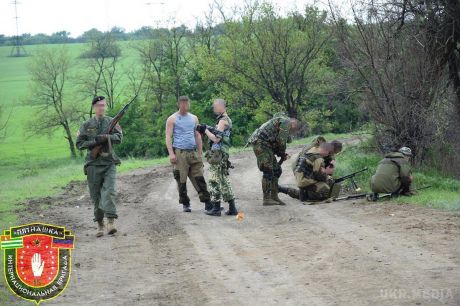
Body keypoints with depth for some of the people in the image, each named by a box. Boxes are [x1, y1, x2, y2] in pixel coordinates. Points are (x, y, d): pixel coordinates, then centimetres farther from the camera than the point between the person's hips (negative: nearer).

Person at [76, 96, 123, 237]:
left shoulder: (112, 122, 7)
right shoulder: (87, 125, 6)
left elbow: (119, 137, -4)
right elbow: (79, 143, 1)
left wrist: (106, 137, -20)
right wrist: (95, 142, -12)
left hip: (109, 163, -1)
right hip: (93, 164, 1)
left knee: (109, 191, -15)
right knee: (96, 195, 3)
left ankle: (111, 222, -23)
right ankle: (100, 224, 12)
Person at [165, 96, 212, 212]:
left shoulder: (194, 118, 16)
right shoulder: (172, 119, 2)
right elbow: (168, 137, -3)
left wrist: (200, 152, 13)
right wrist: (171, 153, -13)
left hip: (193, 152, 3)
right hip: (179, 153, -3)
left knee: (199, 178, -1)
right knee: (181, 180, -1)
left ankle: (207, 203, -2)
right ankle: (185, 204, 9)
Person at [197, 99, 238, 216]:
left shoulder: (223, 120, -13)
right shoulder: (226, 119, 17)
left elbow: (216, 139, -19)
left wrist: (205, 130, -8)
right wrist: (205, 129, 6)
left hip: (217, 155, -10)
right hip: (222, 155, 10)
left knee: (214, 180, -4)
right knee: (224, 181, 12)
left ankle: (216, 208, -2)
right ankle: (232, 208, 12)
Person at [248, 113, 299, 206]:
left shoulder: (279, 120, 27)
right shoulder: (286, 122, -4)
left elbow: (275, 143, 25)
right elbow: (281, 141, -14)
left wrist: (282, 154, 13)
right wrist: (282, 154, 2)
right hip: (260, 143, -10)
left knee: (276, 170, 11)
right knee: (268, 171, -9)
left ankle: (274, 196, 14)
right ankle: (266, 199, -8)